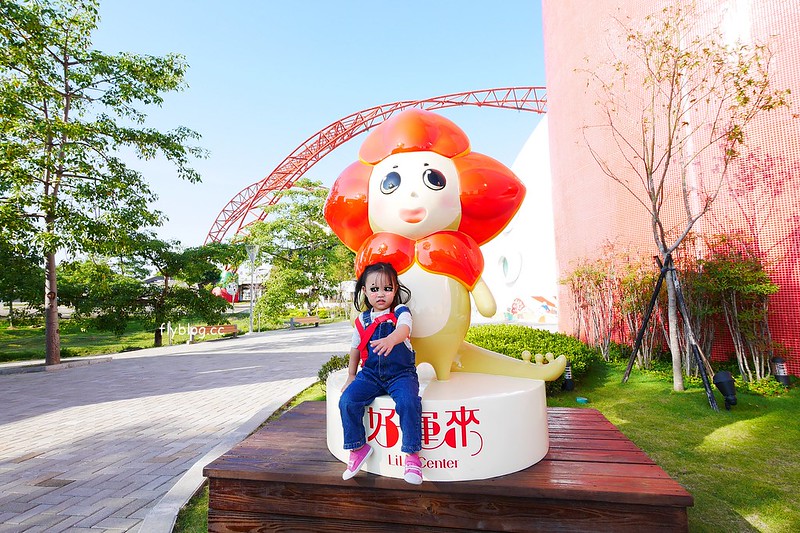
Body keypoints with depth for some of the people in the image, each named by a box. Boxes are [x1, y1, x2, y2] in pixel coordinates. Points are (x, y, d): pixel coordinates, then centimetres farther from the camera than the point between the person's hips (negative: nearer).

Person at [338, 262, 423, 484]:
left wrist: (391, 339, -51)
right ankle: (357, 448, 5)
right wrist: (351, 377, 20)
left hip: (401, 373, -3)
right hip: (370, 374, 4)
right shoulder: (363, 320, 7)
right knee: (347, 401, -17)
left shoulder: (400, 312, -5)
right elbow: (355, 348, 19)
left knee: (408, 402, -30)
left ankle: (412, 454, -11)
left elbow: (404, 329, -29)